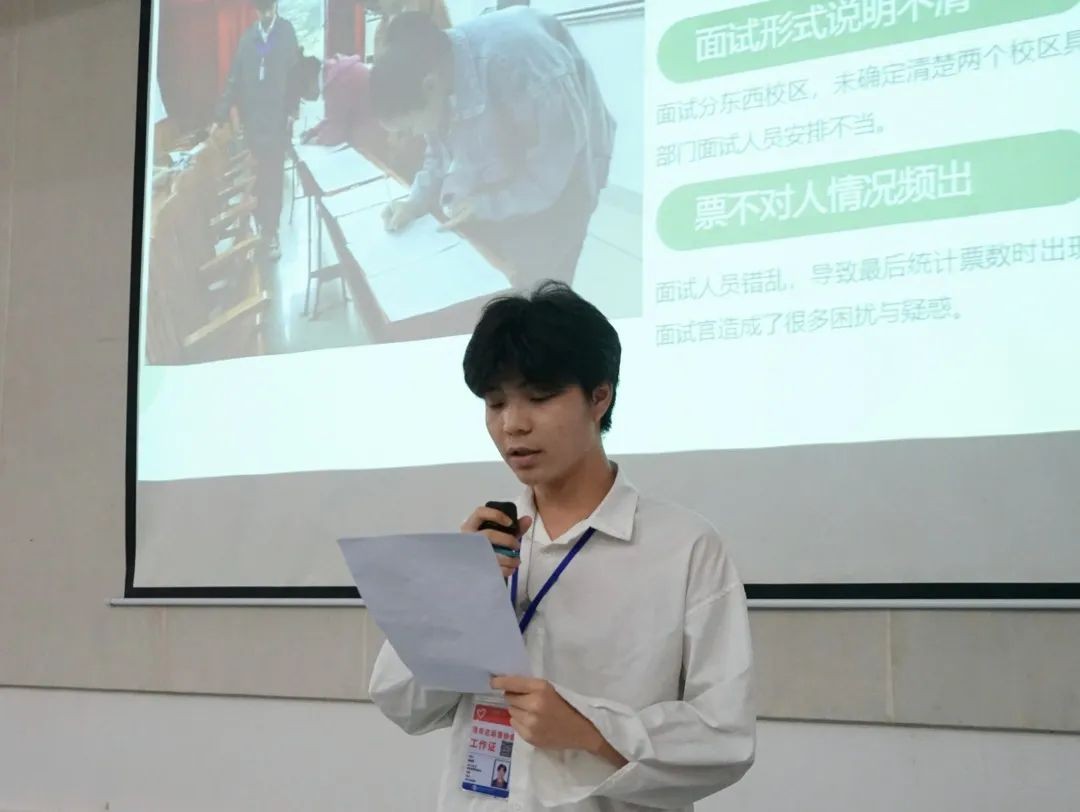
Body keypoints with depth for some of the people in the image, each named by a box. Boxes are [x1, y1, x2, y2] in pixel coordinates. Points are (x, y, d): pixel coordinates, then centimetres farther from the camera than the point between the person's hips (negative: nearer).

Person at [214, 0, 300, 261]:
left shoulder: (287, 32, -1)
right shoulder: (247, 37, 6)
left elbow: (294, 72, 0)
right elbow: (234, 78, 6)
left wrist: (292, 110, -3)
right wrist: (221, 116, 4)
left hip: (276, 117, -2)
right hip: (252, 117, 2)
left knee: (273, 176, 0)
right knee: (256, 174, 7)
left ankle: (270, 230, 7)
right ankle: (262, 225, 19)